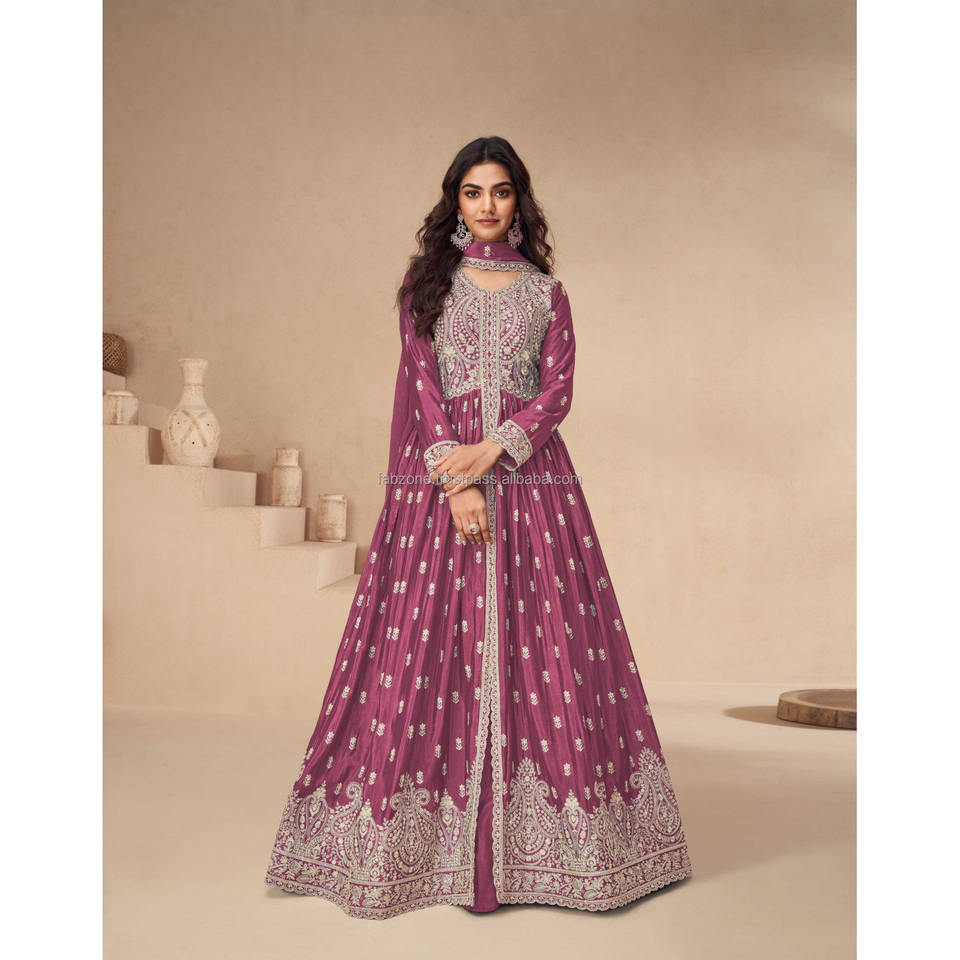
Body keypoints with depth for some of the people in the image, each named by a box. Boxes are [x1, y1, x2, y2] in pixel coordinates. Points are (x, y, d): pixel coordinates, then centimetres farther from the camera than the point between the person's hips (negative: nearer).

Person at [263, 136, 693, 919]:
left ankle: (541, 840, 7)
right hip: (437, 477, 0)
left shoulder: (546, 290, 12)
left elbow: (558, 390, 2)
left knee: (542, 644, -3)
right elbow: (423, 387, 1)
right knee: (429, 641, -3)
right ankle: (424, 842, 7)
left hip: (531, 475, 1)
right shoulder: (426, 284, 11)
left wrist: (490, 452, -13)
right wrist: (457, 485, -11)